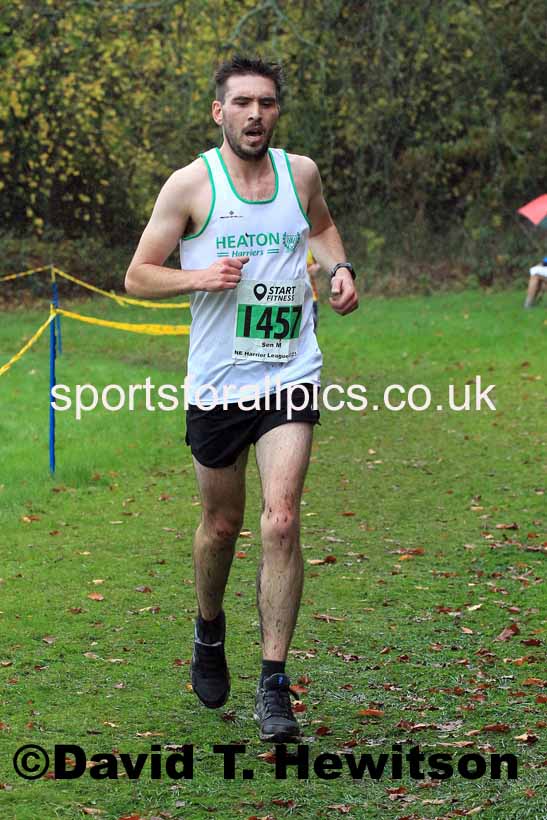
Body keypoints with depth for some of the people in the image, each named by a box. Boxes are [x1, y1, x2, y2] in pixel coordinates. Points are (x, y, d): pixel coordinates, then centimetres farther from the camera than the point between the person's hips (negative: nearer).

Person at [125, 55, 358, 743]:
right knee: (222, 523, 12)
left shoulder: (301, 172, 6)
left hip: (290, 374, 1)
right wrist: (198, 277, -18)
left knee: (281, 521, -13)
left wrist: (339, 267, 9)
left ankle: (273, 685, -8)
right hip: (217, 380, -1)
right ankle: (209, 630, 43)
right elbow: (137, 277, 0)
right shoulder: (190, 184, -3)